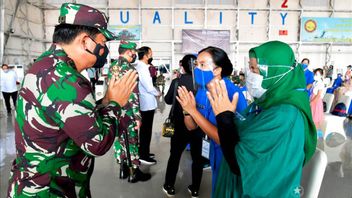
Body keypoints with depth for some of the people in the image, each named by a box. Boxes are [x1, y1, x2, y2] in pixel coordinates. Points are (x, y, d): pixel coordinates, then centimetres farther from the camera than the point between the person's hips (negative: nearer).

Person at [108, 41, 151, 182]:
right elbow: (133, 95, -21)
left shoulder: (112, 67, 6)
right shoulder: (129, 69, -18)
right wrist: (137, 116, -18)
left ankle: (123, 168, 28)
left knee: (119, 139, 15)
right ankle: (134, 172, 17)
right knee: (132, 141, 5)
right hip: (128, 112, -7)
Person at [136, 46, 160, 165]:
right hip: (147, 104, -10)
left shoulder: (140, 67, 10)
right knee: (146, 130, 0)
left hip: (145, 103, 10)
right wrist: (158, 93, -4)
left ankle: (144, 152, 30)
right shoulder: (142, 68, -20)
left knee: (145, 129, 18)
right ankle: (143, 156, 10)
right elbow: (149, 88, -21)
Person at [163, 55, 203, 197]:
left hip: (180, 126, -1)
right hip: (198, 126, 1)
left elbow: (168, 100, 0)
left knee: (175, 156, 16)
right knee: (197, 157, 16)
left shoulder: (177, 82, -14)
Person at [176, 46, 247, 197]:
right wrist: (186, 110, -20)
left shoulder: (233, 94, -28)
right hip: (216, 154, 6)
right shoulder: (203, 91, -7)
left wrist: (193, 111, -32)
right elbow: (192, 127, 1)